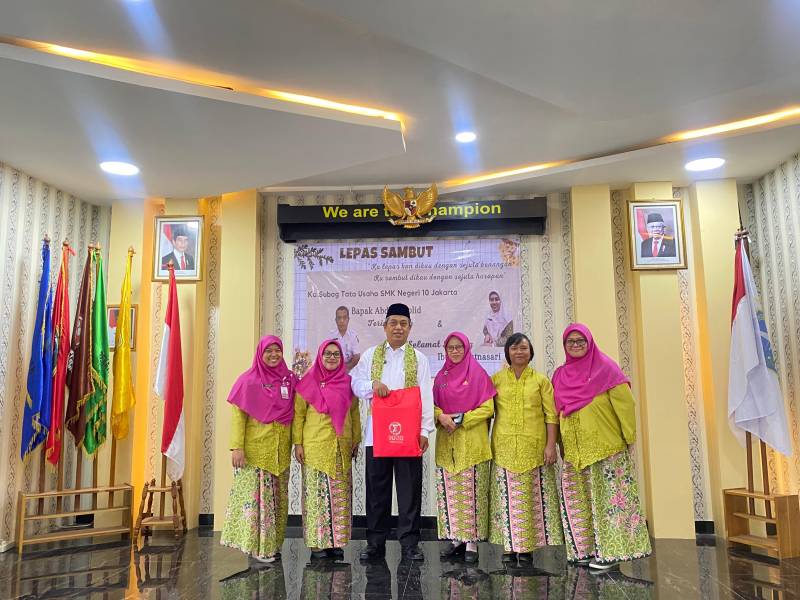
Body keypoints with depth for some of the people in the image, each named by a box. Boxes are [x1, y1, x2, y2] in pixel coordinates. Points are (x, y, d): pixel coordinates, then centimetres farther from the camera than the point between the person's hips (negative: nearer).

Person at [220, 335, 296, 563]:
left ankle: (273, 545, 19)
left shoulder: (290, 379, 8)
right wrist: (237, 447, -14)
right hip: (254, 449, -4)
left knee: (277, 498, 9)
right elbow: (238, 415, -6)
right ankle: (257, 546, 7)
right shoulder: (248, 380, -3)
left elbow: (296, 413, 8)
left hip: (280, 451, 4)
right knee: (254, 496, -3)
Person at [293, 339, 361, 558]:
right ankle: (317, 543, 8)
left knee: (340, 494, 6)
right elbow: (298, 414, 0)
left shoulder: (348, 382, 8)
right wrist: (298, 443, -4)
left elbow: (354, 412, 12)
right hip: (315, 447, -3)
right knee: (317, 493, -1)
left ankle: (337, 542, 15)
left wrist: (356, 439, 8)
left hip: (342, 448, 3)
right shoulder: (308, 383, -1)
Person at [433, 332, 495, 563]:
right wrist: (441, 416, -11)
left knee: (471, 493, -2)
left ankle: (472, 542, 6)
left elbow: (487, 408, -5)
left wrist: (461, 419, -13)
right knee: (449, 492, 6)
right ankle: (455, 538, 17)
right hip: (446, 444, 4)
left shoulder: (478, 374, -2)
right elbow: (434, 405, 11)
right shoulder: (441, 376, 11)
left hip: (472, 443, -4)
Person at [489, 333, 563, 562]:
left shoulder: (541, 380, 7)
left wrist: (551, 444, -5)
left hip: (534, 447, 0)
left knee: (532, 496, 2)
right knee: (507, 495, 0)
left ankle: (527, 546, 13)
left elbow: (551, 414, 3)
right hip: (504, 446, 0)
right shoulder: (496, 379, 8)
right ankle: (509, 545, 9)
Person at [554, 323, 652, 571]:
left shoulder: (605, 367, -3)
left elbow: (624, 403, -5)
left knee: (608, 497, 0)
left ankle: (610, 550, 9)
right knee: (580, 500, 8)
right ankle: (588, 548, 19)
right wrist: (562, 443, 12)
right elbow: (557, 411, 15)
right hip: (575, 451, 5)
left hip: (606, 447, -5)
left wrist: (629, 436, -8)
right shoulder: (560, 375, 11)